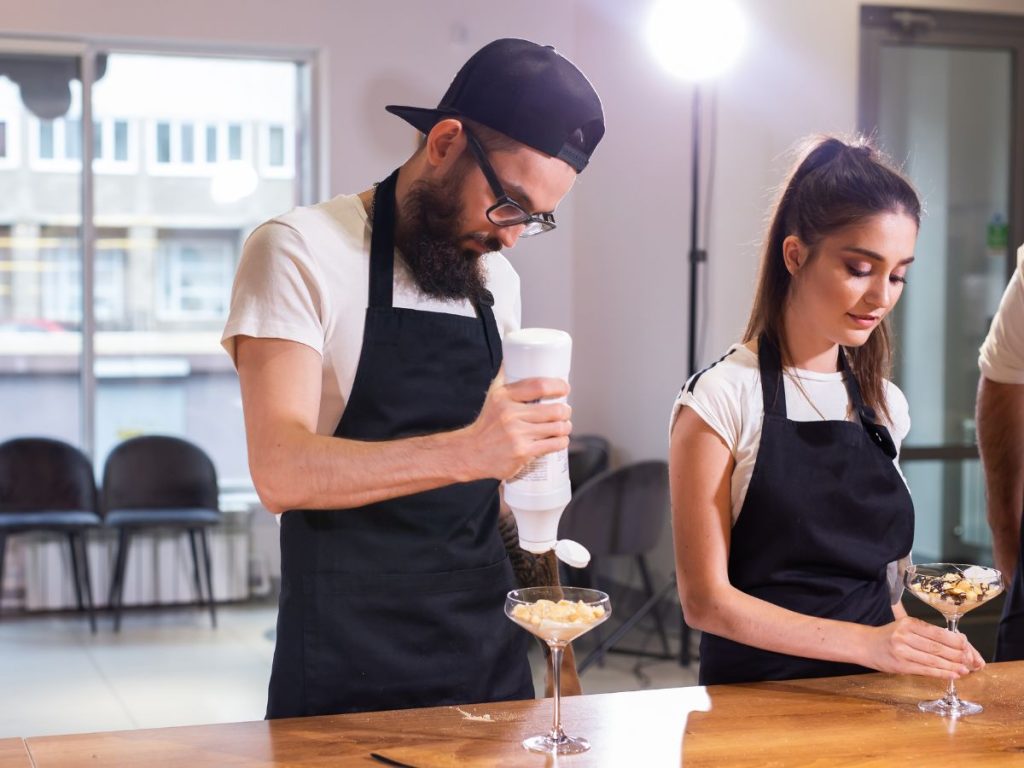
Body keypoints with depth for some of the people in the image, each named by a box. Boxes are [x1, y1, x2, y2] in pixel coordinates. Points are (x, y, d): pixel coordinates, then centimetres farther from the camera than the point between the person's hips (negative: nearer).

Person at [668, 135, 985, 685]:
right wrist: (865, 642, -17)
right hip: (756, 693, -5)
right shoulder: (723, 398, -6)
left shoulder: (885, 406, 13)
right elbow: (706, 600, -9)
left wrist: (918, 646, 1)